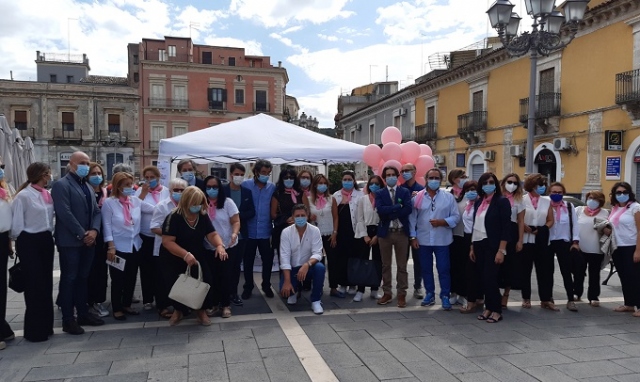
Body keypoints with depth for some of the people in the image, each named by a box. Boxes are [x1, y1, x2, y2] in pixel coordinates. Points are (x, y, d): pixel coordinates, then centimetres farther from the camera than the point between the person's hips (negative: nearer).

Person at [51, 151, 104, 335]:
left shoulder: (87, 186, 18)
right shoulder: (61, 185, -8)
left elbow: (96, 211, 12)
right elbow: (65, 213, -18)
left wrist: (94, 230, -6)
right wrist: (82, 234, -17)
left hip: (88, 240, 8)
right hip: (70, 241, -7)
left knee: (83, 278, 14)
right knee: (69, 279, 0)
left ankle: (83, 313, 22)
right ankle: (68, 319, 7)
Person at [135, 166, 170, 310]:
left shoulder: (166, 191, 1)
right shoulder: (141, 191, 1)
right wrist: (143, 193, -15)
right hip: (145, 236, 0)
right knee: (146, 268, 7)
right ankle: (147, 299, 19)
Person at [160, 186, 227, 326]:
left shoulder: (203, 217, -6)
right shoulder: (174, 217, -22)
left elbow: (212, 234, -7)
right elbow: (167, 241, -27)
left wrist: (219, 245, -30)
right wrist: (185, 254, -39)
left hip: (197, 257, 4)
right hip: (173, 260, -3)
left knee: (206, 281, -9)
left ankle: (201, 310, 15)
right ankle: (179, 310, 30)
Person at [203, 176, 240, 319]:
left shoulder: (227, 202, -6)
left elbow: (236, 221, -9)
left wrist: (234, 233, -27)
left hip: (228, 247, -2)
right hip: (209, 248, 2)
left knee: (226, 276, 5)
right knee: (212, 276, 9)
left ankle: (225, 305, 17)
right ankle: (214, 303, 25)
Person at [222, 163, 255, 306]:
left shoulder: (247, 192, 7)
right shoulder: (222, 190, -3)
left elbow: (252, 212, 3)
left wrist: (238, 216, -13)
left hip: (241, 234, 3)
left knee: (236, 264, 10)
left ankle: (234, 293, 18)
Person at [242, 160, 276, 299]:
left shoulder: (273, 188, 0)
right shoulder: (245, 185, -3)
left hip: (266, 232, 1)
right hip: (249, 231, -1)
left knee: (268, 260, 10)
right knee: (248, 261, 11)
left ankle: (266, 286, 29)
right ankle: (248, 287, 27)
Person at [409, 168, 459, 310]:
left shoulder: (448, 197, 1)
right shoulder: (418, 197, 1)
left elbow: (456, 217, 0)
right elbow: (412, 218, 1)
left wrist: (443, 222, -16)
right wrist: (413, 237, -3)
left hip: (442, 240, -1)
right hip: (423, 240, 1)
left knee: (444, 269, 3)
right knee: (426, 269, 12)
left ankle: (445, 296, 15)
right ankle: (430, 294, 25)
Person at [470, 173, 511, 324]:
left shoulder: (502, 201, -7)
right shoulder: (478, 202, 10)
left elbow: (506, 227, -11)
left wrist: (501, 250, -16)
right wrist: (472, 247, 13)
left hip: (493, 245, -6)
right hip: (479, 245, 6)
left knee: (490, 278, -6)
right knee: (482, 278, 7)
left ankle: (497, 310, 9)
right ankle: (488, 307, 20)